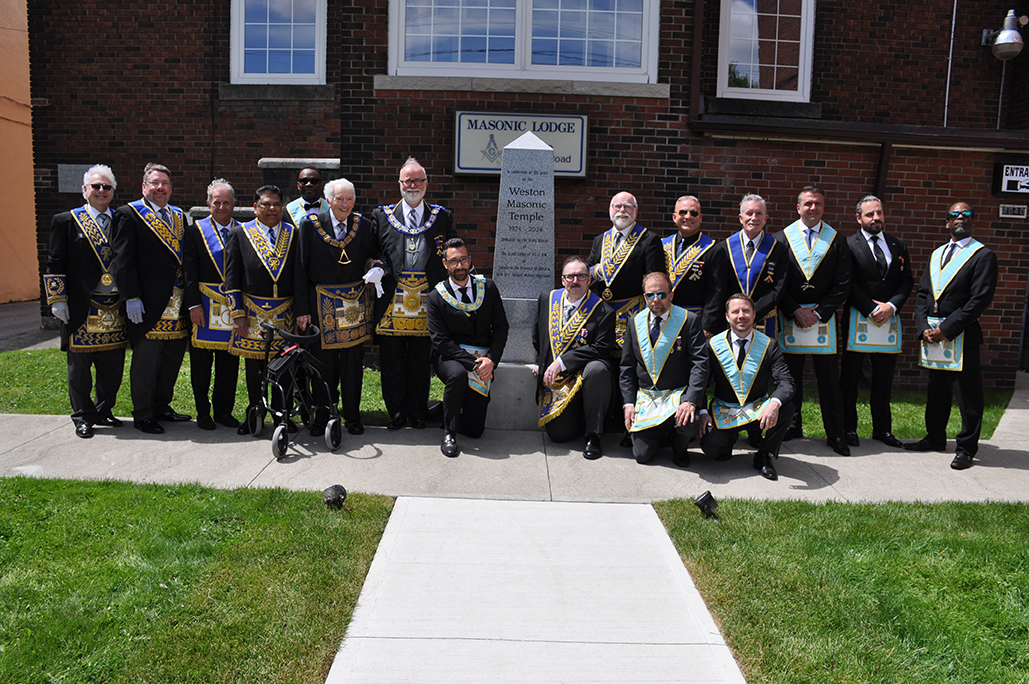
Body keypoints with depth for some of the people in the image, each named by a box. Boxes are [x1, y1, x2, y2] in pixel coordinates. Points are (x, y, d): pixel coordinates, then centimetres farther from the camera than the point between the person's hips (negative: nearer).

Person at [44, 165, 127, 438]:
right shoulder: (65, 221, 3)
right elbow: (55, 264, 0)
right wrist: (57, 300, -6)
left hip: (115, 310, 3)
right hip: (81, 309, -3)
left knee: (112, 367, 9)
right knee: (79, 366, 4)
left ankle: (104, 411, 25)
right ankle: (83, 416, 17)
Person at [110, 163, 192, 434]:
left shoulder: (179, 216, 17)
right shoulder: (129, 214, -2)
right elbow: (123, 259, -8)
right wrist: (131, 297, -15)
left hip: (176, 301, 6)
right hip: (147, 303, -6)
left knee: (174, 354, 11)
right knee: (146, 358, 0)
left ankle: (161, 406, 26)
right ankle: (143, 415, 11)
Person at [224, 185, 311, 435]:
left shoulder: (293, 234, 6)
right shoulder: (240, 233, 4)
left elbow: (300, 276, 1)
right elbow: (232, 276, 2)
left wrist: (302, 310, -7)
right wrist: (238, 313, -5)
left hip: (285, 311, 1)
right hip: (252, 311, 0)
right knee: (254, 365, 8)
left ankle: (282, 413, 18)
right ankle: (254, 413, 21)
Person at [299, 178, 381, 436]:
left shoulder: (364, 225, 4)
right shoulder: (310, 225, -3)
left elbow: (373, 257, 17)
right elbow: (301, 267, -3)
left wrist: (374, 266, -7)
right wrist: (303, 308, -7)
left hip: (355, 303, 2)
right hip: (323, 304, -2)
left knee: (353, 362, 6)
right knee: (325, 362, 2)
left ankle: (352, 416, 19)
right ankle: (323, 417, 16)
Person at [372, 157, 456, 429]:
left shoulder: (442, 217, 10)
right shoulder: (382, 215, 10)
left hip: (427, 300, 0)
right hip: (392, 299, 0)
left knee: (421, 360, 6)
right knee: (392, 359, 5)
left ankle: (418, 412, 20)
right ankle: (397, 411, 18)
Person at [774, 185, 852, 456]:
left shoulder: (837, 240, 5)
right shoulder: (782, 238, 4)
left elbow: (842, 284, 1)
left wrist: (818, 312, -8)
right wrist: (796, 311, -9)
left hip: (823, 316, 0)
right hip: (790, 317, 0)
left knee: (829, 377, 1)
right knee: (791, 375, 6)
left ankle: (835, 434, 10)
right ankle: (792, 426, 20)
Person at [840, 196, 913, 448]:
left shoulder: (898, 245, 13)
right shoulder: (849, 245, -2)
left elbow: (907, 281, 9)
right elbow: (848, 284, -9)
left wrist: (891, 305, -8)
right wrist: (872, 309, -13)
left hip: (889, 321, 4)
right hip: (857, 320, -4)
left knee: (883, 379, 10)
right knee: (850, 377, 2)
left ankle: (882, 429, 20)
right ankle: (848, 428, 11)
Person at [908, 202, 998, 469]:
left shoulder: (983, 255, -3)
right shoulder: (937, 254, 17)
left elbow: (980, 299, -12)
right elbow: (922, 294, 13)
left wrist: (945, 329, -15)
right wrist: (923, 327, -2)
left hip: (961, 336, -6)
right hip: (931, 334, 6)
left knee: (967, 395, -1)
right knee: (936, 390, 16)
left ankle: (966, 448, 8)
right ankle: (935, 437, 29)